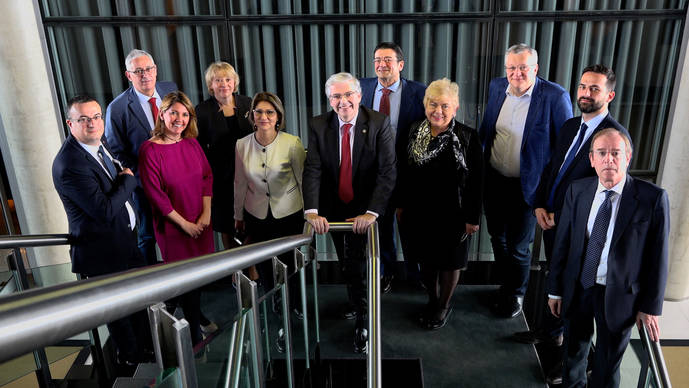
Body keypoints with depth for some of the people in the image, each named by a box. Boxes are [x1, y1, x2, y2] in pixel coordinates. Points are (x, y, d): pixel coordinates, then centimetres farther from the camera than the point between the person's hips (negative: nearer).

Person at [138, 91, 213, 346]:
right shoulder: (150, 150, -13)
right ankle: (195, 334, 24)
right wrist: (184, 223, -11)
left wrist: (206, 214, -4)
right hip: (173, 226, -4)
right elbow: (155, 195, -14)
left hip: (200, 222, 5)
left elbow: (207, 176, 5)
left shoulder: (192, 144, 3)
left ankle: (200, 317, 36)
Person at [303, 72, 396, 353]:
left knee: (358, 264, 2)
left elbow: (388, 171, -21)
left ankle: (362, 324, 22)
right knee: (346, 263, 20)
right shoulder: (318, 126, -10)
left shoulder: (379, 124, -16)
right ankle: (356, 304, 45)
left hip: (365, 210, -3)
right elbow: (312, 169, -17)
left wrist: (372, 212, -30)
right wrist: (312, 211, -31)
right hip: (333, 208, 3)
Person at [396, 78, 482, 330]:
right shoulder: (415, 131, -3)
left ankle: (444, 306, 38)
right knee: (426, 259, 19)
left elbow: (476, 182, -12)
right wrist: (402, 205, 10)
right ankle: (432, 301, 43)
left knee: (449, 262, 15)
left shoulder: (467, 137, -15)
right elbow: (405, 172, 6)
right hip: (419, 212, 4)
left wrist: (472, 217, -11)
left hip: (451, 215, -3)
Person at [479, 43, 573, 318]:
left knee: (518, 247, 9)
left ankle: (516, 294, 37)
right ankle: (505, 286, 44)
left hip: (526, 187, -4)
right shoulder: (496, 87, -1)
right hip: (493, 181, 5)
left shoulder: (555, 96, -16)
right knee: (497, 239, 20)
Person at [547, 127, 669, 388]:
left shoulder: (653, 198, -14)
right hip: (577, 288, 3)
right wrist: (555, 289, 3)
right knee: (574, 349, 24)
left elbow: (658, 256, -9)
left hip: (619, 295, -2)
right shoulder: (577, 190, -6)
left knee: (608, 366, 17)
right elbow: (562, 242, -1)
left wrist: (650, 307, -5)